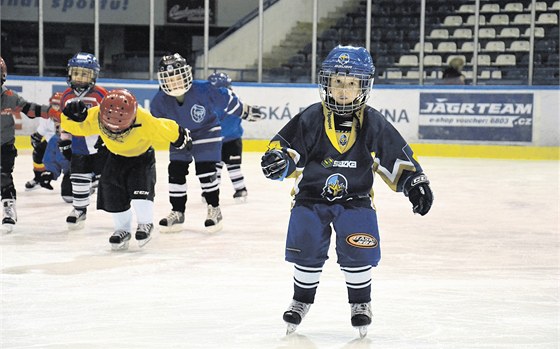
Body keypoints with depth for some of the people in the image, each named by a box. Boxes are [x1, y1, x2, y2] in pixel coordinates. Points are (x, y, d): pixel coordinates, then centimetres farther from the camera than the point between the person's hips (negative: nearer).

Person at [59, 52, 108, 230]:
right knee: (79, 178, 8)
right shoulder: (67, 95, 5)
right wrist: (64, 141, 17)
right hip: (79, 146, 4)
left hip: (100, 144, -4)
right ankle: (79, 209, 22)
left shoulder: (100, 94, -11)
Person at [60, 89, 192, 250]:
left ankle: (145, 223, 4)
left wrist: (181, 137, -8)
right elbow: (74, 127, -21)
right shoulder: (95, 117, -31)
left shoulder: (144, 121, -39)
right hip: (116, 157, 4)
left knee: (140, 189, -19)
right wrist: (71, 116, -43)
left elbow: (165, 129, -23)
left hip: (142, 156, -3)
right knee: (112, 194, -3)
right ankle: (123, 229, 16)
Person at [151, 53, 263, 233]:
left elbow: (226, 99, -13)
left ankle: (214, 209, 5)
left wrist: (245, 112, -1)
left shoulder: (204, 90, -30)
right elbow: (154, 121, 0)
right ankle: (177, 213, 10)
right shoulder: (160, 100, -22)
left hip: (207, 131, -3)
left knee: (205, 170, -11)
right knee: (176, 170, -1)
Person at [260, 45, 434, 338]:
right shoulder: (311, 119, -10)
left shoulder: (373, 123, -5)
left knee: (357, 251, -11)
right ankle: (301, 299, 24)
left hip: (355, 199, 0)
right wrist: (277, 159, -31)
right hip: (311, 196, 0)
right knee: (307, 250, -1)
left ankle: (360, 303, 12)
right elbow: (286, 144, -9)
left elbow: (397, 155, 1)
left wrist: (416, 183, -5)